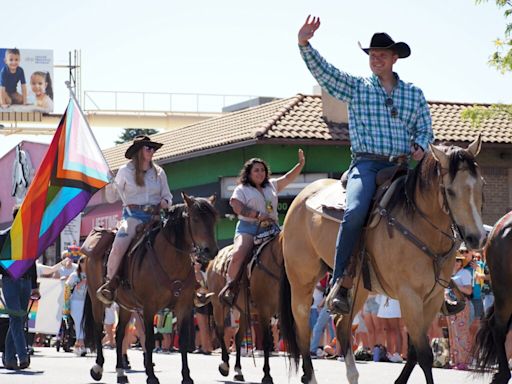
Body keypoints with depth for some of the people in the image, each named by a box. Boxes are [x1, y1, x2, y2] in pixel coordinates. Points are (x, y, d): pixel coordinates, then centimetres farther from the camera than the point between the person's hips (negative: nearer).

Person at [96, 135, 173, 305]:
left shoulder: (159, 172, 14)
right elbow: (111, 197, 10)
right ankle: (110, 283, -17)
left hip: (155, 216, 3)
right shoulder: (126, 171, 7)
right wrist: (109, 183, -10)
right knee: (119, 245, -30)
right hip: (133, 216, -3)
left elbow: (167, 196, 19)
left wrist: (164, 203, -4)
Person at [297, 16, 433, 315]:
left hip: (403, 166, 3)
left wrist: (421, 147, -3)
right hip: (367, 164, -3)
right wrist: (304, 44, -12)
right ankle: (341, 283, -26)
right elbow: (322, 71, 2)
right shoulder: (355, 87, 11)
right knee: (355, 213, -29)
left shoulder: (414, 93, 17)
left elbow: (426, 128, 19)